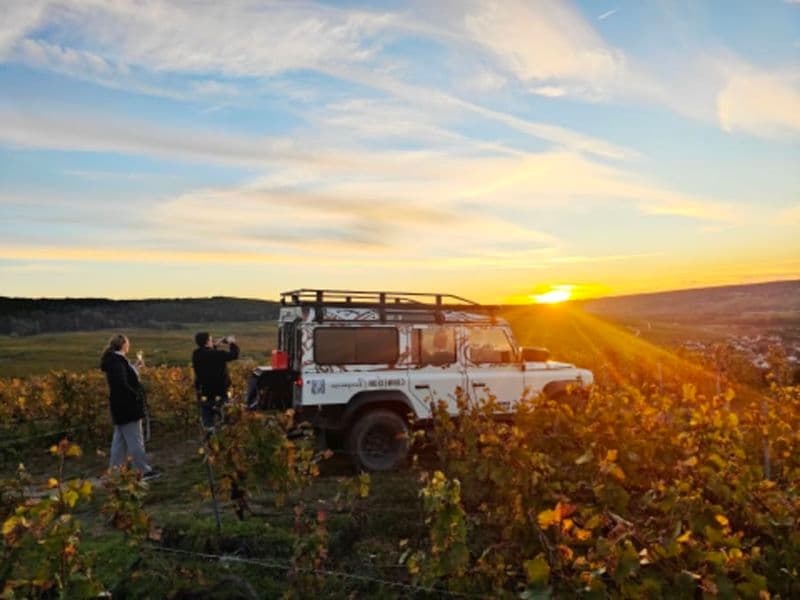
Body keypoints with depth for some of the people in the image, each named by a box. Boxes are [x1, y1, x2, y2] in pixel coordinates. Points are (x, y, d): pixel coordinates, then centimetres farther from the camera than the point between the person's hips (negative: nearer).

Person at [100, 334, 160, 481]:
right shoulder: (118, 360, -19)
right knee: (135, 440, -1)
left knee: (119, 440, 15)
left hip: (121, 407, 10)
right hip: (127, 407, -10)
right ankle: (144, 471, 7)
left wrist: (136, 368, 20)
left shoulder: (115, 359, 11)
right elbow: (122, 384, -28)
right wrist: (136, 395, -18)